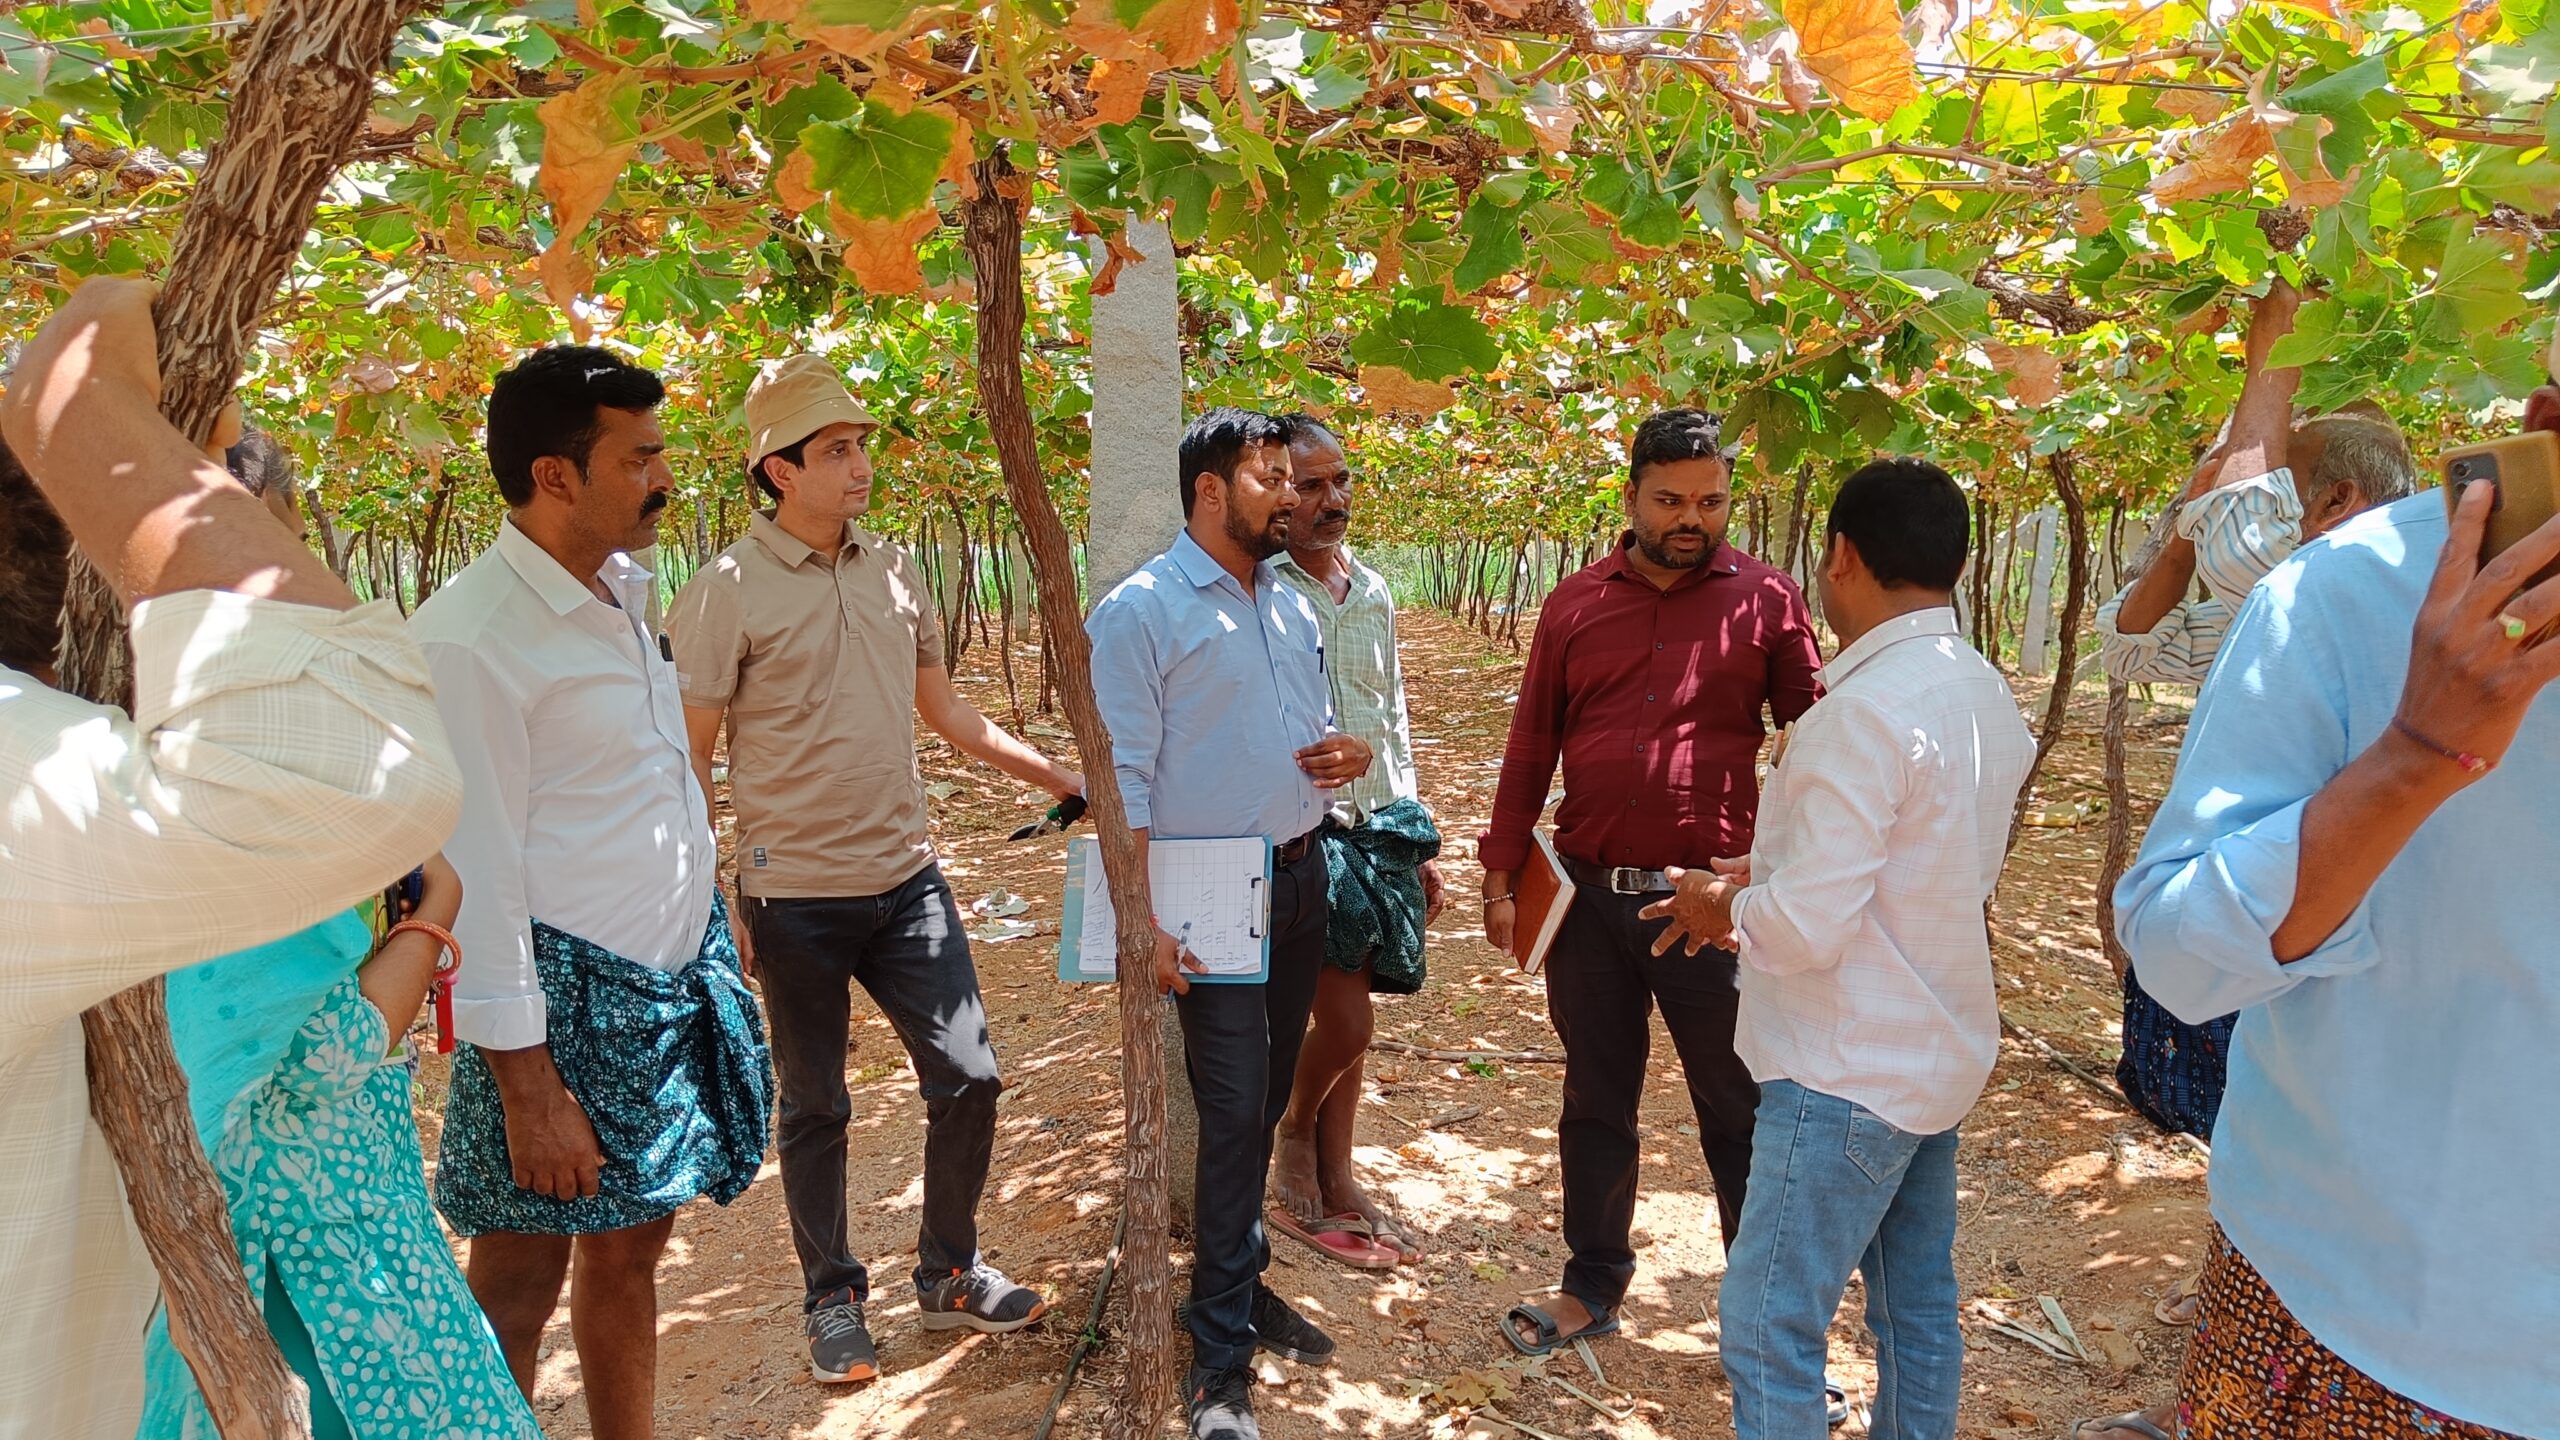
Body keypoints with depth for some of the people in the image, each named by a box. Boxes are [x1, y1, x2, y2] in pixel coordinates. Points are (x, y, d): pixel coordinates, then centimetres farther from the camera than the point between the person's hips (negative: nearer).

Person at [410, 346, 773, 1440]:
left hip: (678, 970, 7)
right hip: (563, 992, -7)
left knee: (630, 1250, 18)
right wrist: (527, 1087, -16)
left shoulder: (623, 587, 7)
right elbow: (474, 876, -17)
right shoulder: (469, 639, -17)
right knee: (518, 1286, 7)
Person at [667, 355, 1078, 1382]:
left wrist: (1058, 775, 12)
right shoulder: (725, 594, -10)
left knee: (968, 1076, 8)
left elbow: (944, 709, 16)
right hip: (794, 899, -4)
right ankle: (832, 1300, 31)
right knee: (816, 1107, 11)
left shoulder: (893, 570, 6)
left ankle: (948, 1274, 29)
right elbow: (688, 762, -7)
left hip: (907, 880, 5)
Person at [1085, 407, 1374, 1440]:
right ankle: (1221, 1354, 8)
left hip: (1301, 877, 7)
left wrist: (1351, 752, -2)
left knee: (1265, 1099, 16)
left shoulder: (1292, 606, 12)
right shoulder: (1142, 609, -10)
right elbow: (1121, 776, -15)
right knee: (1232, 1111, -5)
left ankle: (1241, 1283, 33)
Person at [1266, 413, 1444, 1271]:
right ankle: (1294, 1140, 21)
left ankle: (1334, 1186, 25)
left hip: (1378, 825, 6)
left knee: (1344, 1016, 12)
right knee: (1348, 1021, -9)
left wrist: (1419, 839, 18)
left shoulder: (1373, 593, 13)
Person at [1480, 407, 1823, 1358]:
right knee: (1596, 1101, 16)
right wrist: (1501, 875, 5)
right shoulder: (1576, 603, 5)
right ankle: (1594, 1288, 34)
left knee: (1740, 1113, 9)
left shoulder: (1764, 600, -2)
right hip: (1588, 895, 3)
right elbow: (1530, 747, 7)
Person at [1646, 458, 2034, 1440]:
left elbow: (1805, 928, -25)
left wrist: (1722, 903, -5)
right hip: (1940, 1054, 9)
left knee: (1770, 1327, 1)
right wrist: (1776, 873, 12)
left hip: (1851, 1072, -9)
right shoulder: (1986, 694, 5)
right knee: (1917, 1307, 20)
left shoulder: (1863, 712, -23)